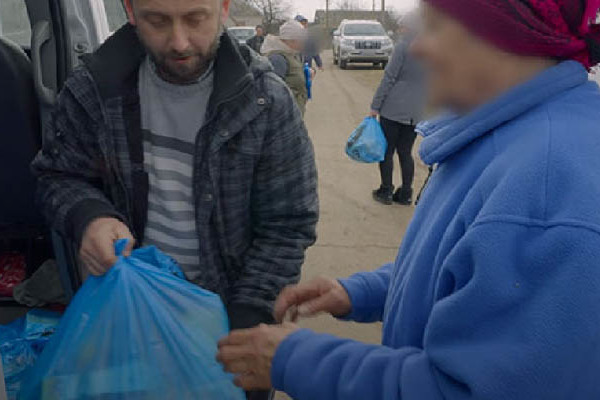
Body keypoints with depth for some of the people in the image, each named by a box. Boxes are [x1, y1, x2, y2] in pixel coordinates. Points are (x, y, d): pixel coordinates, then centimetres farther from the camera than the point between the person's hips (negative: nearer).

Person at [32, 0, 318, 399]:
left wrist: (247, 317, -23)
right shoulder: (94, 88, -13)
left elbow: (287, 227, -15)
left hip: (229, 308, -1)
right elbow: (58, 176, 1)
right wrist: (88, 215, -22)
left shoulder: (267, 101, -19)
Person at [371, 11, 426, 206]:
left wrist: (375, 106, -7)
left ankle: (386, 192, 10)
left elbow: (389, 78, -11)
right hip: (416, 112, 6)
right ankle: (405, 194, 16)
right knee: (406, 152, 13)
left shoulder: (404, 46, -9)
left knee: (387, 151, 6)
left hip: (393, 108, -5)